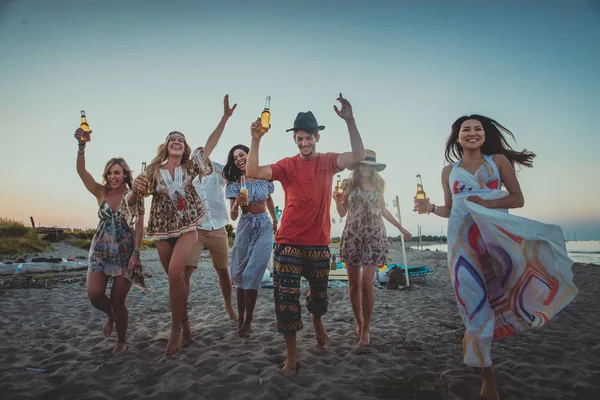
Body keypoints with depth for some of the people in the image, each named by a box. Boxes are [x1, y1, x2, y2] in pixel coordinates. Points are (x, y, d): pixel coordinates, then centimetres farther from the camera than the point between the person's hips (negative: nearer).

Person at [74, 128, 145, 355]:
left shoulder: (134, 196, -5)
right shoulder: (101, 193, 3)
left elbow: (139, 226, -9)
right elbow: (81, 171, -10)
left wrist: (136, 253, -17)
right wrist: (81, 146, -25)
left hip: (125, 253, -3)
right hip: (100, 251, 3)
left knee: (118, 300, 1)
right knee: (94, 294, -10)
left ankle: (121, 341, 25)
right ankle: (110, 315, 27)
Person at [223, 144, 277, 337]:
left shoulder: (264, 178, -1)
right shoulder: (234, 184, -3)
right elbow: (233, 216, -7)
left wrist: (275, 221, 28)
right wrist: (236, 205, -29)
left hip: (264, 227, -1)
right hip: (245, 228, 1)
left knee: (252, 273, -8)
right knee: (240, 274, 4)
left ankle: (248, 320, 2)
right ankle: (241, 316, 17)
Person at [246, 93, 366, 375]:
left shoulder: (328, 162, 1)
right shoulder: (287, 165, -2)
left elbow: (358, 156, -16)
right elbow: (253, 172, -14)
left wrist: (349, 120, -24)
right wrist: (256, 140, -26)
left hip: (319, 243, 1)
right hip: (288, 243, -1)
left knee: (319, 292, 20)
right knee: (286, 298, 1)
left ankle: (317, 323, 53)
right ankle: (291, 353, 18)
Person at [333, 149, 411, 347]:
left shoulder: (378, 184, 6)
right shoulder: (348, 183, 2)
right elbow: (342, 213, 6)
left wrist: (401, 228, 22)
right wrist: (337, 200, -15)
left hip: (374, 236, 0)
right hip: (352, 235, 0)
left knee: (367, 282, -7)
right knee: (354, 283, 5)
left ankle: (366, 328, 6)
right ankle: (359, 322, 25)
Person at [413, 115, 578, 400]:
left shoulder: (499, 160, 8)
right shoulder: (448, 171, 13)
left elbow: (518, 199, 3)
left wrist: (486, 203, -13)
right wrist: (430, 208, -5)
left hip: (496, 233, 0)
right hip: (463, 240, 0)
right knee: (474, 300, -4)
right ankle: (487, 374, 11)